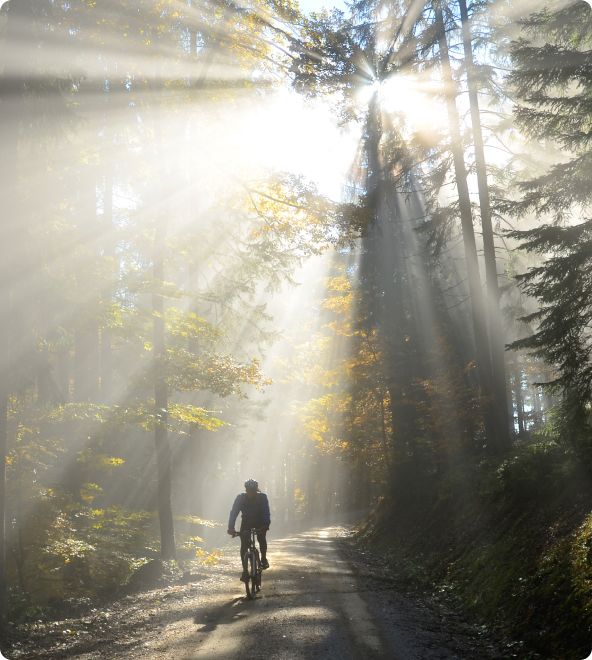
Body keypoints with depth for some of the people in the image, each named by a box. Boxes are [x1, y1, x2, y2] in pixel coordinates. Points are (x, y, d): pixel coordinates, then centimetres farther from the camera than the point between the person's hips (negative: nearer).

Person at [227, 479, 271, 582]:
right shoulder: (241, 498, -19)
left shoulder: (262, 497, -20)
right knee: (244, 545, -14)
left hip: (260, 524, 1)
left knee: (261, 538, -19)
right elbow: (234, 512, -25)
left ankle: (264, 558, 7)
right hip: (246, 524, -1)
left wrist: (266, 525, -46)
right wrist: (231, 527, -39)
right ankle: (245, 570, -7)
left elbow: (266, 513, -27)